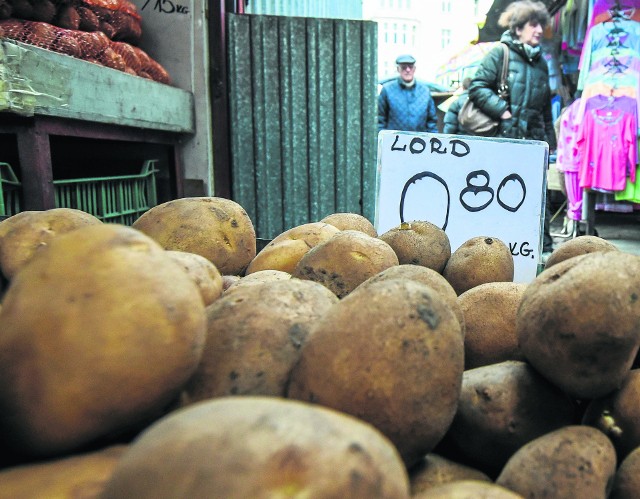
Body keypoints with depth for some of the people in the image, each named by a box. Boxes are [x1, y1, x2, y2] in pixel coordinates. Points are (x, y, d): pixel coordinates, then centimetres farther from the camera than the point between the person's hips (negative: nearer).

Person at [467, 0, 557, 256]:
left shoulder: (540, 62, 19)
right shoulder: (500, 54, 1)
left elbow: (546, 105, 24)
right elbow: (477, 87, -6)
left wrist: (549, 138, 19)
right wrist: (502, 110, -16)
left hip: (533, 140, 6)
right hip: (503, 138, -5)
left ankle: (544, 247, 15)